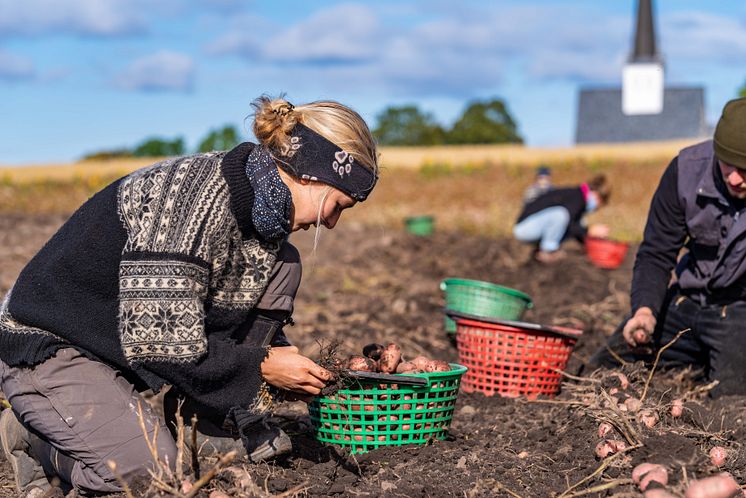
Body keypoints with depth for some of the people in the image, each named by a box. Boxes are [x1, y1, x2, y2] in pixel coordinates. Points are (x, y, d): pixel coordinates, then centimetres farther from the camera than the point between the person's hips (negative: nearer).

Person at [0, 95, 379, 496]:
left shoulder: (264, 208, -1)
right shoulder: (196, 196, -29)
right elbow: (155, 340, -31)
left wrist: (292, 367, -4)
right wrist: (261, 367, -22)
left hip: (135, 336, 8)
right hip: (52, 346, -8)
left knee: (279, 263, -3)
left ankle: (238, 422, 0)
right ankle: (32, 435, 1)